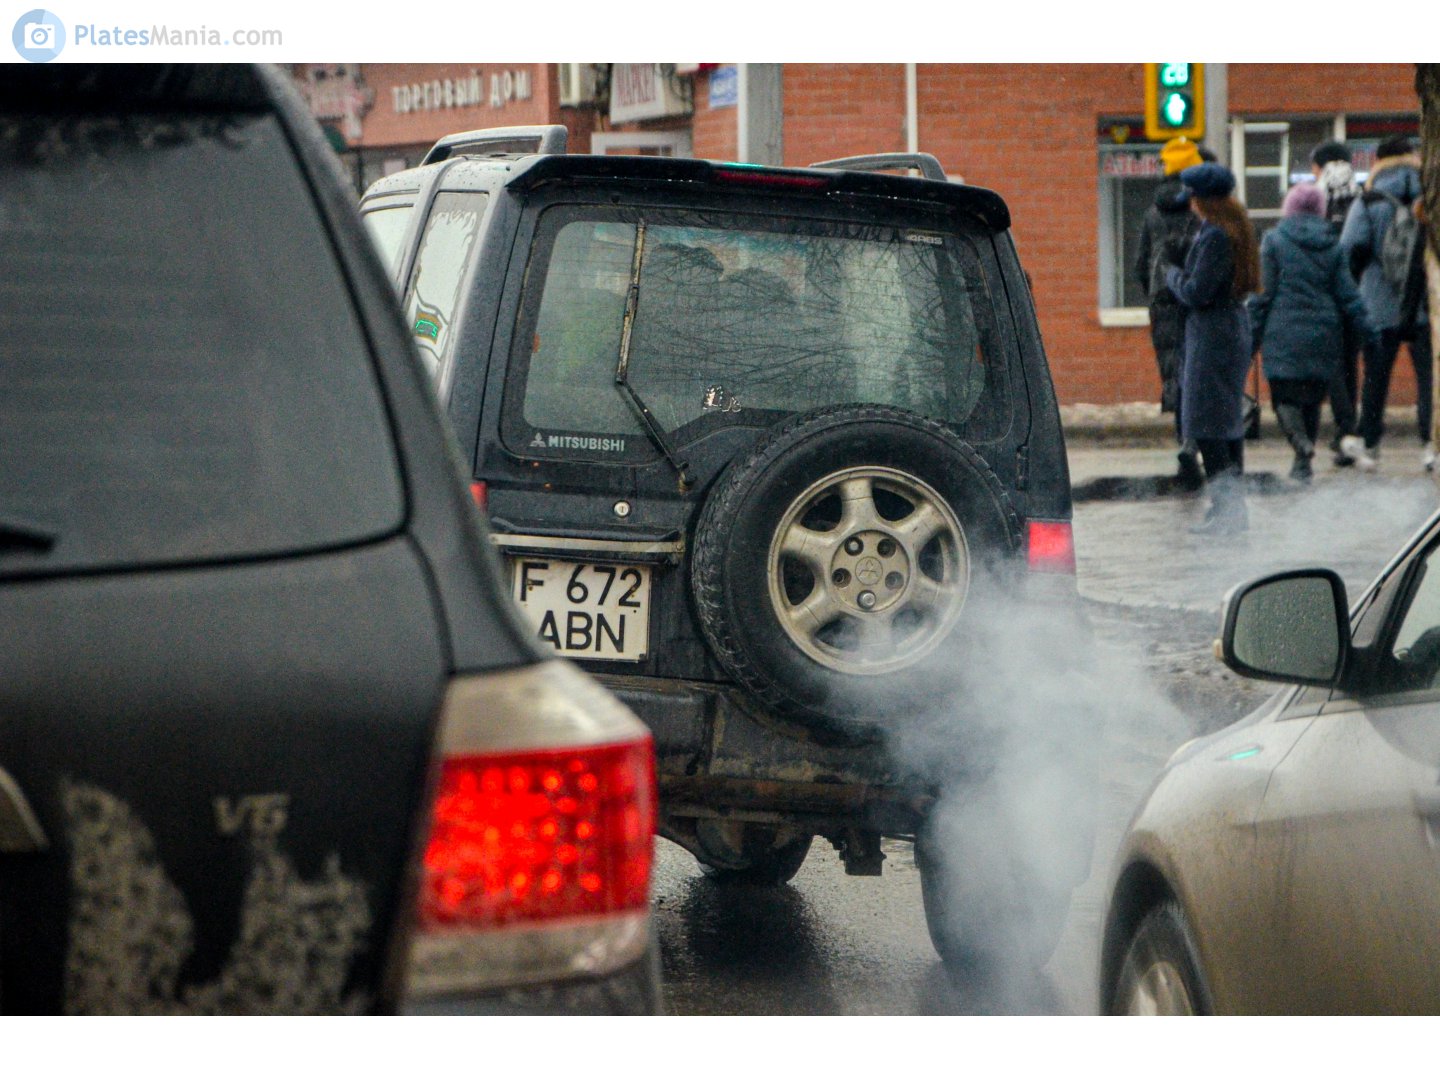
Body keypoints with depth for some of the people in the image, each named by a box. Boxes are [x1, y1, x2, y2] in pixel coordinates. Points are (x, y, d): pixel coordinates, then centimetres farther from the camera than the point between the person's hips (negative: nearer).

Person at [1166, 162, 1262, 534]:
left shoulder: (1215, 235, -18)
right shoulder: (1236, 229, 13)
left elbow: (1197, 292, -20)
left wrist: (1174, 276, 0)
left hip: (1212, 333, -10)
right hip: (1235, 327, 10)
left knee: (1206, 424, -8)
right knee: (1230, 422, 14)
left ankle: (1224, 507, -11)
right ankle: (1235, 507, 19)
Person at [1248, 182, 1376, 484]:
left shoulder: (1274, 241, -3)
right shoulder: (1332, 245, 6)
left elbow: (1263, 293, -4)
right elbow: (1348, 295, 5)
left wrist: (1253, 334, 1)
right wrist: (1366, 334, 10)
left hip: (1284, 336, -3)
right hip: (1324, 334, 3)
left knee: (1284, 395, -1)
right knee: (1313, 396, 13)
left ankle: (1301, 442, -28)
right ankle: (1303, 464, 13)